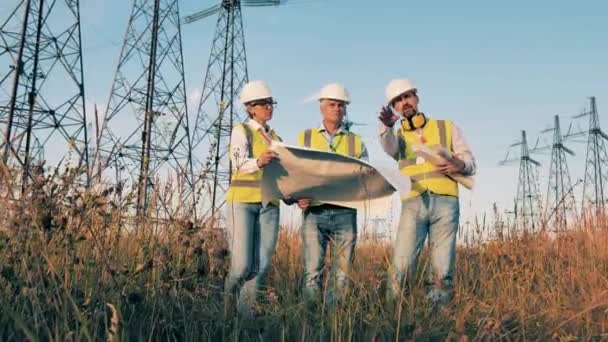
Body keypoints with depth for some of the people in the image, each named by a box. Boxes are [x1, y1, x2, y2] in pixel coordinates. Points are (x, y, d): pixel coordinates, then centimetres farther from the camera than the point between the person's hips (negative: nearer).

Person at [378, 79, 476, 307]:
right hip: (413, 204, 0)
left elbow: (470, 163, 17)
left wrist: (460, 164, -8)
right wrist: (386, 126, -28)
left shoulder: (446, 127, 21)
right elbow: (389, 147, -6)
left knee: (442, 271, -5)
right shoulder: (397, 136, 21)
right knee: (401, 267, -12)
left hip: (445, 202, 0)